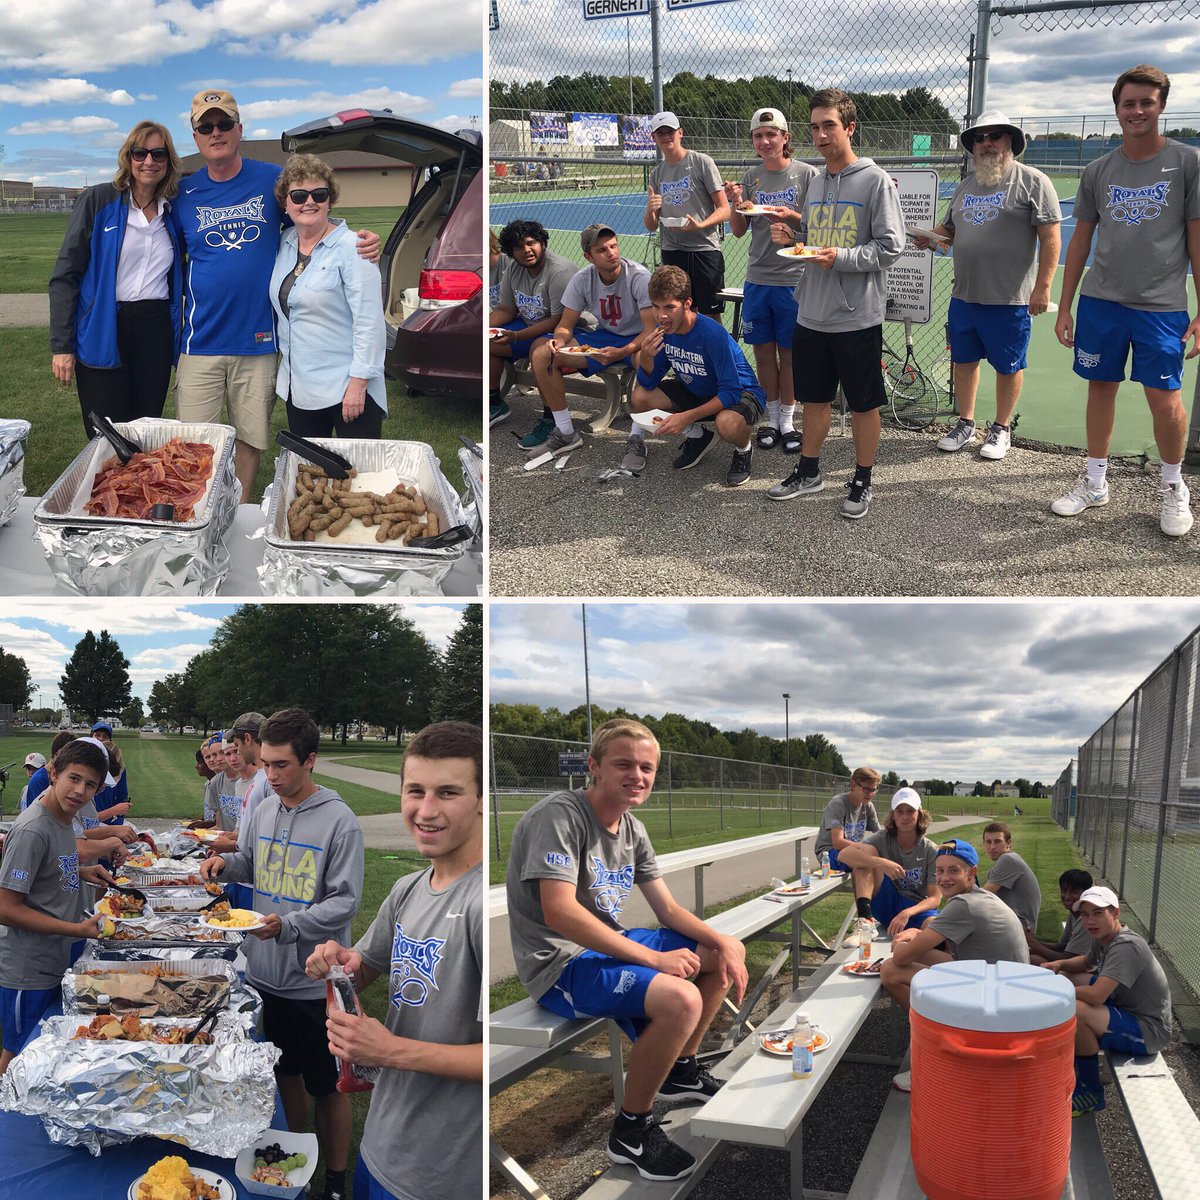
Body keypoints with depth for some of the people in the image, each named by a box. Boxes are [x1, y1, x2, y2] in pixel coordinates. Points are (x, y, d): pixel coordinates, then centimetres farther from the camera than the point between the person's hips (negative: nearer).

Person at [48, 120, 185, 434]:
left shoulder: (172, 211, 11)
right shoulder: (98, 201, -2)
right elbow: (65, 276, -4)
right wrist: (61, 346, -9)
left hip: (156, 334, 4)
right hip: (103, 335, -4)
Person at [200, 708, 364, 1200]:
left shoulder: (340, 821, -17)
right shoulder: (264, 810, 2)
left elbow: (344, 902, -17)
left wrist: (287, 926, -28)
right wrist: (227, 863, -2)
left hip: (315, 979, -6)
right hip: (266, 972, 6)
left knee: (327, 1086, 9)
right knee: (286, 1072, 21)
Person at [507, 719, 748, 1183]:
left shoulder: (633, 830, 7)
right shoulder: (560, 815, -20)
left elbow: (668, 909, 11)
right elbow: (559, 912, -29)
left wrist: (723, 944, -7)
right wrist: (654, 959, -27)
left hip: (609, 945, 9)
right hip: (561, 963, -9)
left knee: (726, 952, 10)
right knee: (681, 999, -31)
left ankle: (680, 1069, 26)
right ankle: (630, 1132, -10)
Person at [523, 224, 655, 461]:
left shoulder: (639, 277, -20)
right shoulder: (583, 280, -6)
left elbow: (651, 329, -24)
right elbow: (566, 325, -2)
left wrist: (621, 352, -41)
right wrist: (559, 340, -27)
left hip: (637, 339, -5)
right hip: (604, 336, 5)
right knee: (541, 353, -13)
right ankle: (565, 433, -5)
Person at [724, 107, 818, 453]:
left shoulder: (807, 174, -4)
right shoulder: (751, 177, 8)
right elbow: (738, 231, 9)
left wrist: (790, 215, -23)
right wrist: (736, 204, -10)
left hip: (793, 279, -4)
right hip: (757, 278, 4)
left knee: (789, 352, 3)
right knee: (763, 350, 9)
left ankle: (787, 420, 16)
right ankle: (771, 418, 21)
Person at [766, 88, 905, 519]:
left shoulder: (876, 181, -9)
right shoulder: (815, 183, 12)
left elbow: (890, 246, -13)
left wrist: (841, 256, -22)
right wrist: (791, 240, 1)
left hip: (857, 317, -6)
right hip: (812, 315, 6)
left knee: (863, 404, 5)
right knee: (813, 398, 16)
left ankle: (862, 482, 18)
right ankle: (809, 472, 31)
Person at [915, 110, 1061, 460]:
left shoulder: (1032, 181, -7)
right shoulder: (966, 185, 14)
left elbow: (1050, 237, -11)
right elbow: (950, 230, 24)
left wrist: (1042, 286, -18)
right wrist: (931, 237, 1)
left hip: (1009, 300, -6)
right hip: (963, 296, 6)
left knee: (1008, 366, 7)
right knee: (964, 360, 14)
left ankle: (1002, 429, 21)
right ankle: (965, 423, 29)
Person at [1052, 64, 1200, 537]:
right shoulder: (1098, 171, 8)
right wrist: (1064, 307, 10)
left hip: (1161, 306, -3)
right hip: (1100, 302, 3)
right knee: (1101, 389, 9)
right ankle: (1095, 482, 23)